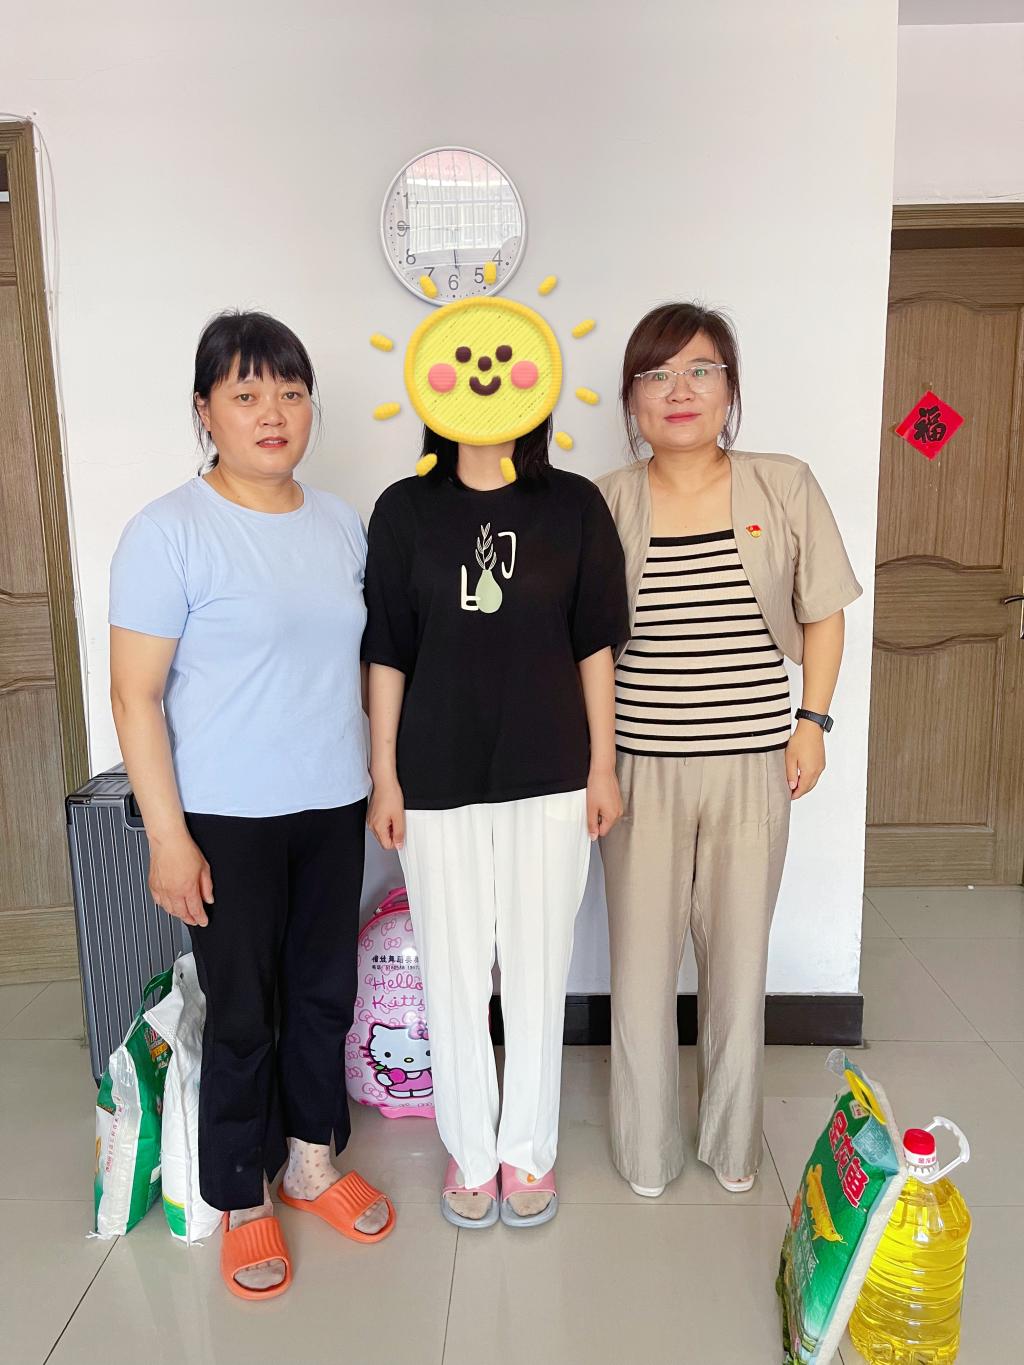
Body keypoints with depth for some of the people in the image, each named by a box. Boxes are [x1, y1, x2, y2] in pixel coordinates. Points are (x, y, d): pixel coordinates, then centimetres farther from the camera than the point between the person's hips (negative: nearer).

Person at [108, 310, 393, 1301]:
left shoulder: (340, 523, 6)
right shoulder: (168, 532, -10)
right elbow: (136, 694, -11)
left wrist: (384, 781, 11)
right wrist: (167, 836, -14)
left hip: (333, 806, 5)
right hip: (227, 819, -5)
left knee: (326, 991, 16)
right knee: (243, 1013, 8)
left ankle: (312, 1160, 39)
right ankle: (243, 1202, 31)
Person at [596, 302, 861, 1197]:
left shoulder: (786, 487, 0)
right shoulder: (603, 504, -1)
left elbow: (822, 614, 8)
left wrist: (812, 720, 1)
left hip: (752, 767, 1)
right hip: (639, 767, 0)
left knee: (739, 961, 12)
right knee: (642, 962, 8)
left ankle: (732, 1145, 36)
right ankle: (646, 1152, 31)